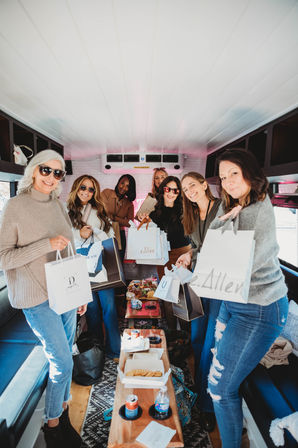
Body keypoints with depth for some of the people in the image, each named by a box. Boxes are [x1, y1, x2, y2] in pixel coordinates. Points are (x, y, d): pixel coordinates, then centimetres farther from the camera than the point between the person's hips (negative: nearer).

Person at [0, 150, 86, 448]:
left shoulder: (57, 205, 6)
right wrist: (46, 244, -23)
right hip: (38, 298, -5)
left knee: (63, 357, 17)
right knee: (63, 362, 1)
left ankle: (62, 407, 41)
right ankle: (52, 424, 28)